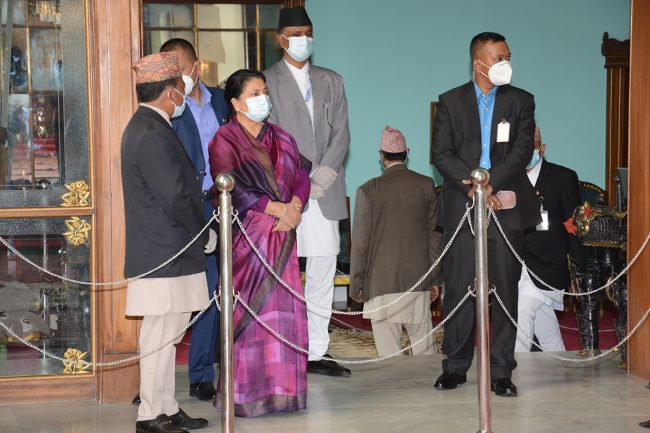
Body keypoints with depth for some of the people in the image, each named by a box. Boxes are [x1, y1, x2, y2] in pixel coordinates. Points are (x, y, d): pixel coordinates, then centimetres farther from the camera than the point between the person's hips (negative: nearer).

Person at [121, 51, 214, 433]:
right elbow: (176, 199, -21)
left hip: (162, 254, 11)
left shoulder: (143, 127, 15)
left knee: (165, 335, 15)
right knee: (161, 334, -4)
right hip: (166, 256, -11)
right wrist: (205, 235, -8)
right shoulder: (154, 136, -19)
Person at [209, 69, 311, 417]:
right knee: (251, 312, -7)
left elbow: (302, 175, 10)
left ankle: (282, 388, 8)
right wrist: (278, 208, -13)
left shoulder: (280, 138, 17)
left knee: (284, 310, 3)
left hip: (282, 238, 6)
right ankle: (246, 394, -3)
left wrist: (294, 207, -9)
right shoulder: (225, 141, -2)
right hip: (247, 238, -5)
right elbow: (234, 189, -12)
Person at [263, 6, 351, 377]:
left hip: (324, 192, 4)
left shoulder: (331, 81, 17)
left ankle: (317, 352, 10)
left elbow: (341, 133, 9)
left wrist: (322, 176, -5)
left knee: (323, 272, 4)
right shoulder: (267, 81, 3)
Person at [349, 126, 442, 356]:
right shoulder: (427, 186, 2)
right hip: (418, 278, 3)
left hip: (382, 283, -3)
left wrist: (356, 285, 5)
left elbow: (361, 242, -4)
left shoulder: (369, 190, -6)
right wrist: (434, 279, 14)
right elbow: (434, 234, 6)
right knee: (423, 342, 12)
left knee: (388, 348, 2)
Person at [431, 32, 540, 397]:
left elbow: (523, 150, -3)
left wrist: (490, 182, -17)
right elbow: (442, 154, 0)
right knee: (458, 287, 0)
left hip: (506, 206, 0)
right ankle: (456, 366, 10)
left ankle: (502, 371, 6)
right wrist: (473, 187, -15)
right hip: (462, 206, 0)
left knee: (506, 288, 0)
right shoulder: (451, 102, 8)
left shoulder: (521, 101, 8)